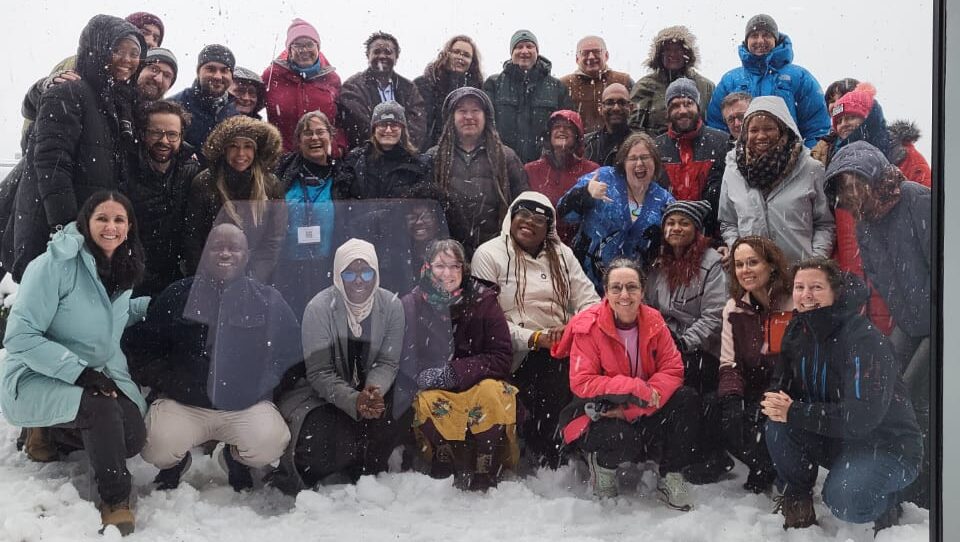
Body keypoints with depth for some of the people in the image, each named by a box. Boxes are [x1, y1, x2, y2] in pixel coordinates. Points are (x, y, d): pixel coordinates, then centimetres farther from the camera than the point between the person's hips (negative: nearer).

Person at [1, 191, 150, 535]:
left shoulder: (125, 268, 2)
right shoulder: (56, 264, -19)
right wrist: (79, 372, -28)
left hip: (99, 373, 7)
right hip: (35, 378, -7)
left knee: (133, 436, -15)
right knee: (103, 409, -34)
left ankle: (51, 435, 14)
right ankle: (115, 501, -14)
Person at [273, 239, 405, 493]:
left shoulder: (391, 306, -8)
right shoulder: (319, 308, -17)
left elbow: (387, 363, -7)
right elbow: (319, 373, -19)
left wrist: (374, 391, -31)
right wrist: (354, 401, -36)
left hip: (373, 390, 4)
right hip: (322, 395, -3)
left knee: (397, 417, -26)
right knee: (318, 450, -29)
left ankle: (365, 473, 1)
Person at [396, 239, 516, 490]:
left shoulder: (483, 301, -5)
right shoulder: (410, 305, -3)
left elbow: (500, 359, -10)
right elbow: (403, 361, -3)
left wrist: (454, 372, -21)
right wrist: (422, 377, -25)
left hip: (479, 386, 0)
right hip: (435, 393, 1)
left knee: (493, 391, -32)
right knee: (427, 401, -32)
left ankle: (485, 479, -20)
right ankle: (459, 473, -16)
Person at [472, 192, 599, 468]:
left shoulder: (561, 254, 18)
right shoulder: (489, 254, 5)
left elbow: (589, 301, 11)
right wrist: (536, 338, -14)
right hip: (521, 355, -4)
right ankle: (544, 460, -10)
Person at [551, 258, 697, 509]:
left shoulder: (653, 321, -4)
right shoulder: (588, 326, -16)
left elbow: (672, 369, -10)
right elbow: (581, 383, -21)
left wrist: (633, 408, -24)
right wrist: (636, 388, -29)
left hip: (642, 411, 5)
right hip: (600, 413, -5)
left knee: (686, 399, -19)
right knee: (623, 438, -36)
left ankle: (670, 478, -4)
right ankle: (601, 463, 3)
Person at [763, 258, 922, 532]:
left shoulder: (865, 339, -24)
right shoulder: (797, 332, -2)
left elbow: (862, 416, -32)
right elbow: (782, 385, 4)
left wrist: (795, 413, -33)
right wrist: (776, 402, -21)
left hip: (888, 445, -6)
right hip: (834, 440, 6)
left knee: (843, 501, -31)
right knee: (778, 427, -20)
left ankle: (886, 502, 3)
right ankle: (798, 499, 1)